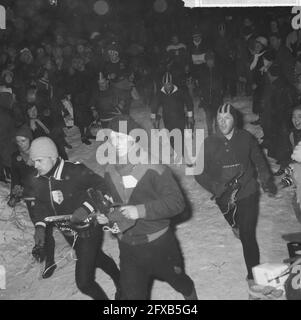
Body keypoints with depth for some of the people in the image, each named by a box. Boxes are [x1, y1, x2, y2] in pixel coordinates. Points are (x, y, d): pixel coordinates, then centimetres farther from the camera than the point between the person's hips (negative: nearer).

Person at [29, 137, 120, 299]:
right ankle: (119, 280, 58)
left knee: (84, 282, -9)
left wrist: (86, 208, -33)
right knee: (97, 258, 30)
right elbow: (41, 205, 5)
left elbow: (101, 186, -20)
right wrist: (40, 226, -13)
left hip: (88, 230, -7)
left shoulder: (75, 171, -25)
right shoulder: (38, 181, -5)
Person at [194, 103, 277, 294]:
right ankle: (235, 225, 59)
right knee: (233, 222, 23)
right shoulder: (209, 144, -14)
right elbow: (199, 172, -9)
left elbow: (259, 160, 5)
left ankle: (253, 275, 11)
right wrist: (215, 187, -21)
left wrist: (267, 181, 9)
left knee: (248, 236, -2)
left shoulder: (246, 138, -11)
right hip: (224, 196, 1)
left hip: (248, 194, 0)